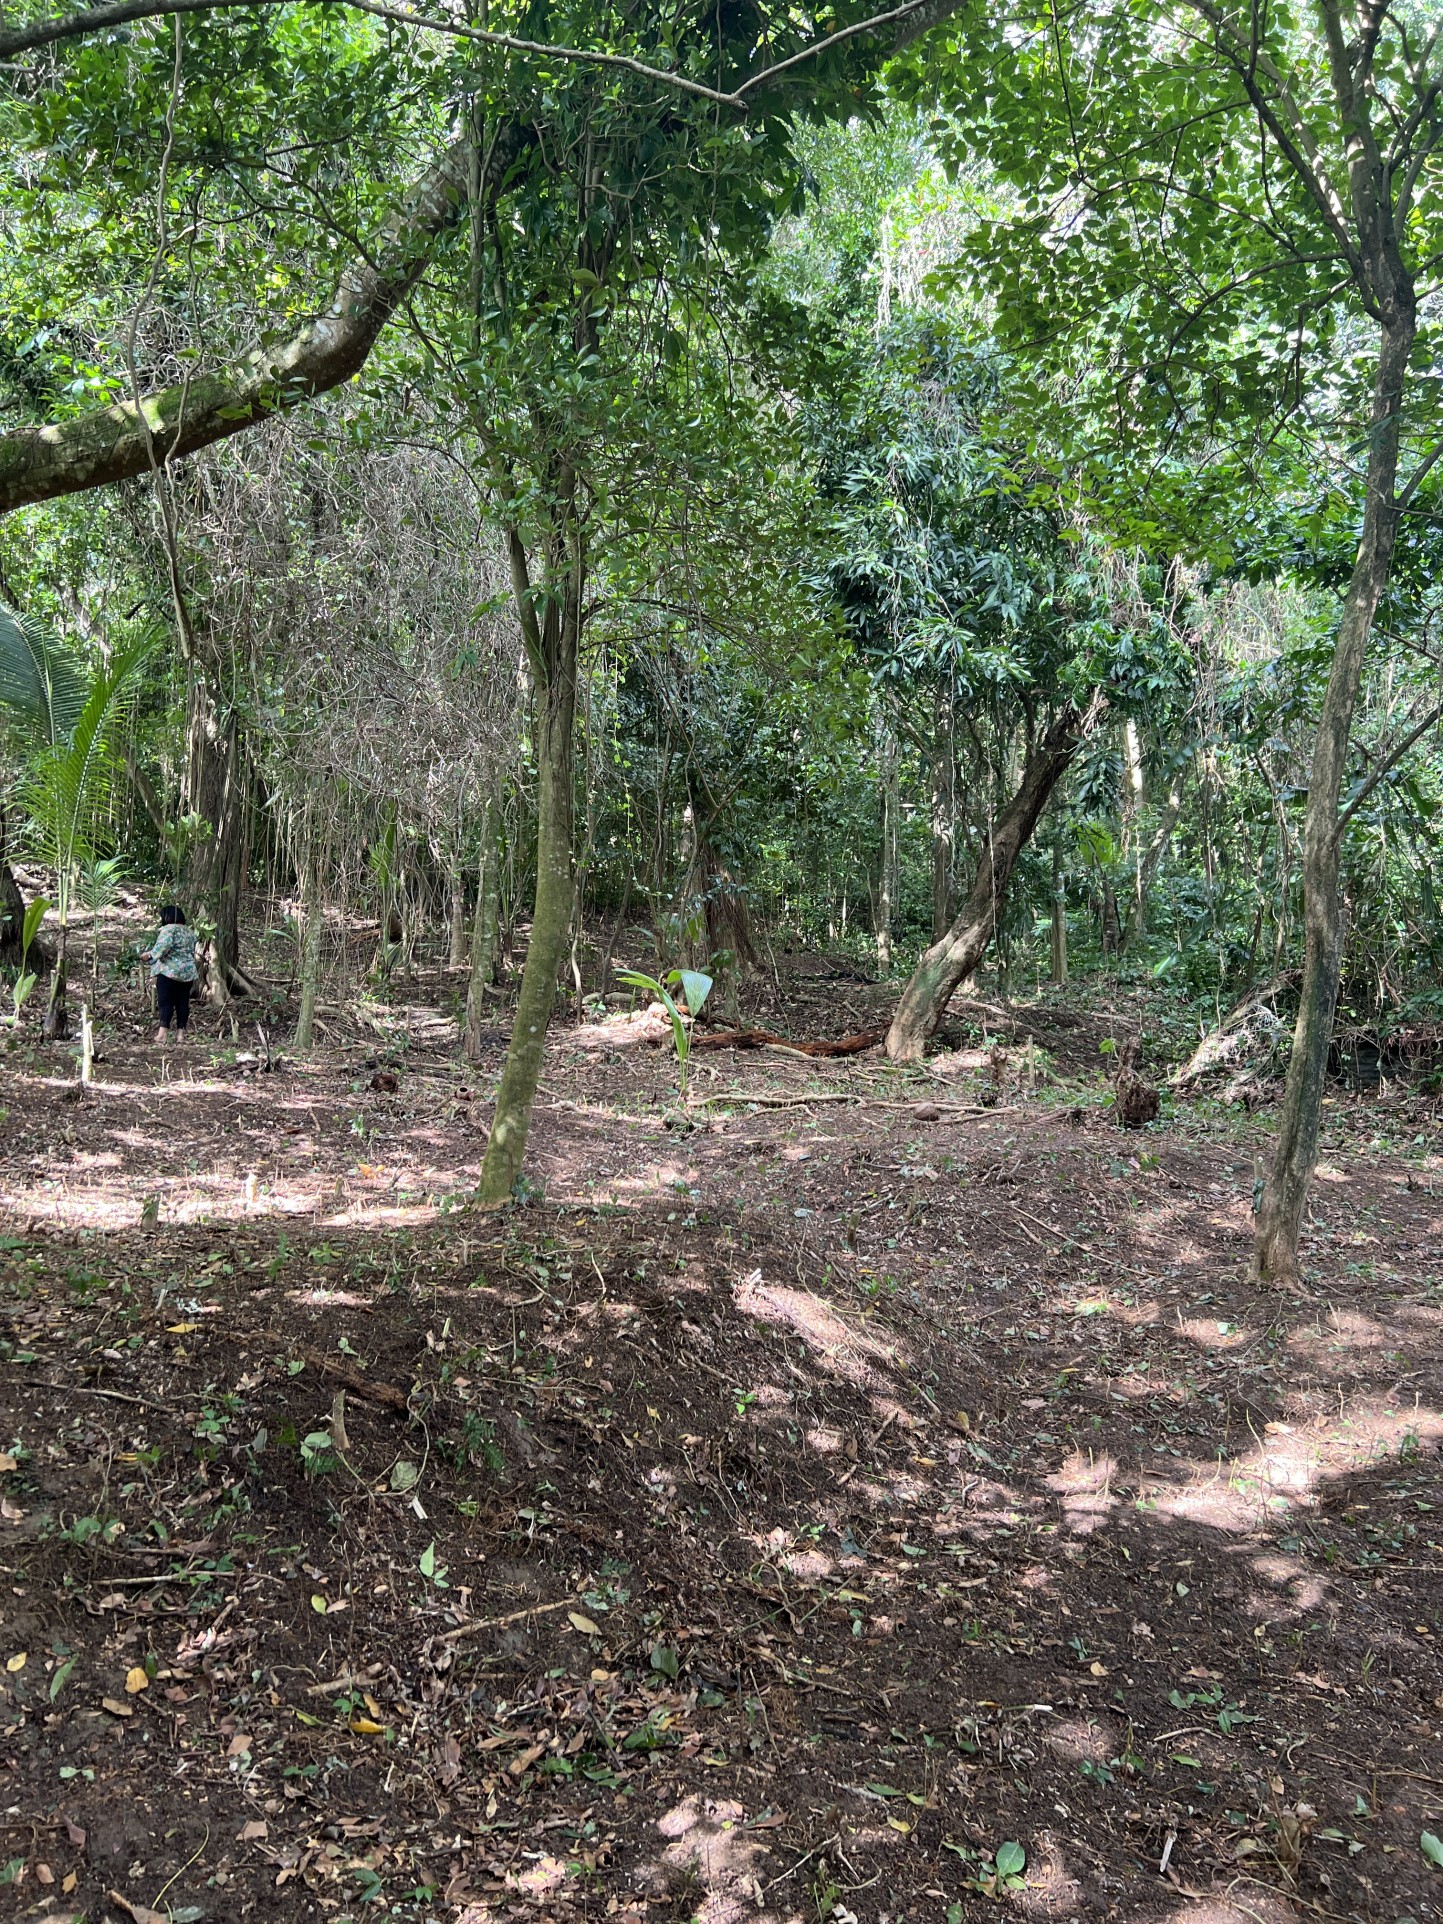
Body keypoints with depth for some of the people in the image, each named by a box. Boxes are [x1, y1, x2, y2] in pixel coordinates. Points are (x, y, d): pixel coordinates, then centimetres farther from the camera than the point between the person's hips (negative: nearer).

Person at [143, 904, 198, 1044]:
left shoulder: (169, 929, -6)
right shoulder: (190, 932, 17)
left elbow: (162, 947, -19)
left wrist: (148, 954, -7)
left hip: (169, 971, -7)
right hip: (188, 973, 7)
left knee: (165, 1002, -6)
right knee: (183, 1002, 6)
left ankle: (162, 1033, -14)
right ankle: (181, 1033, 6)